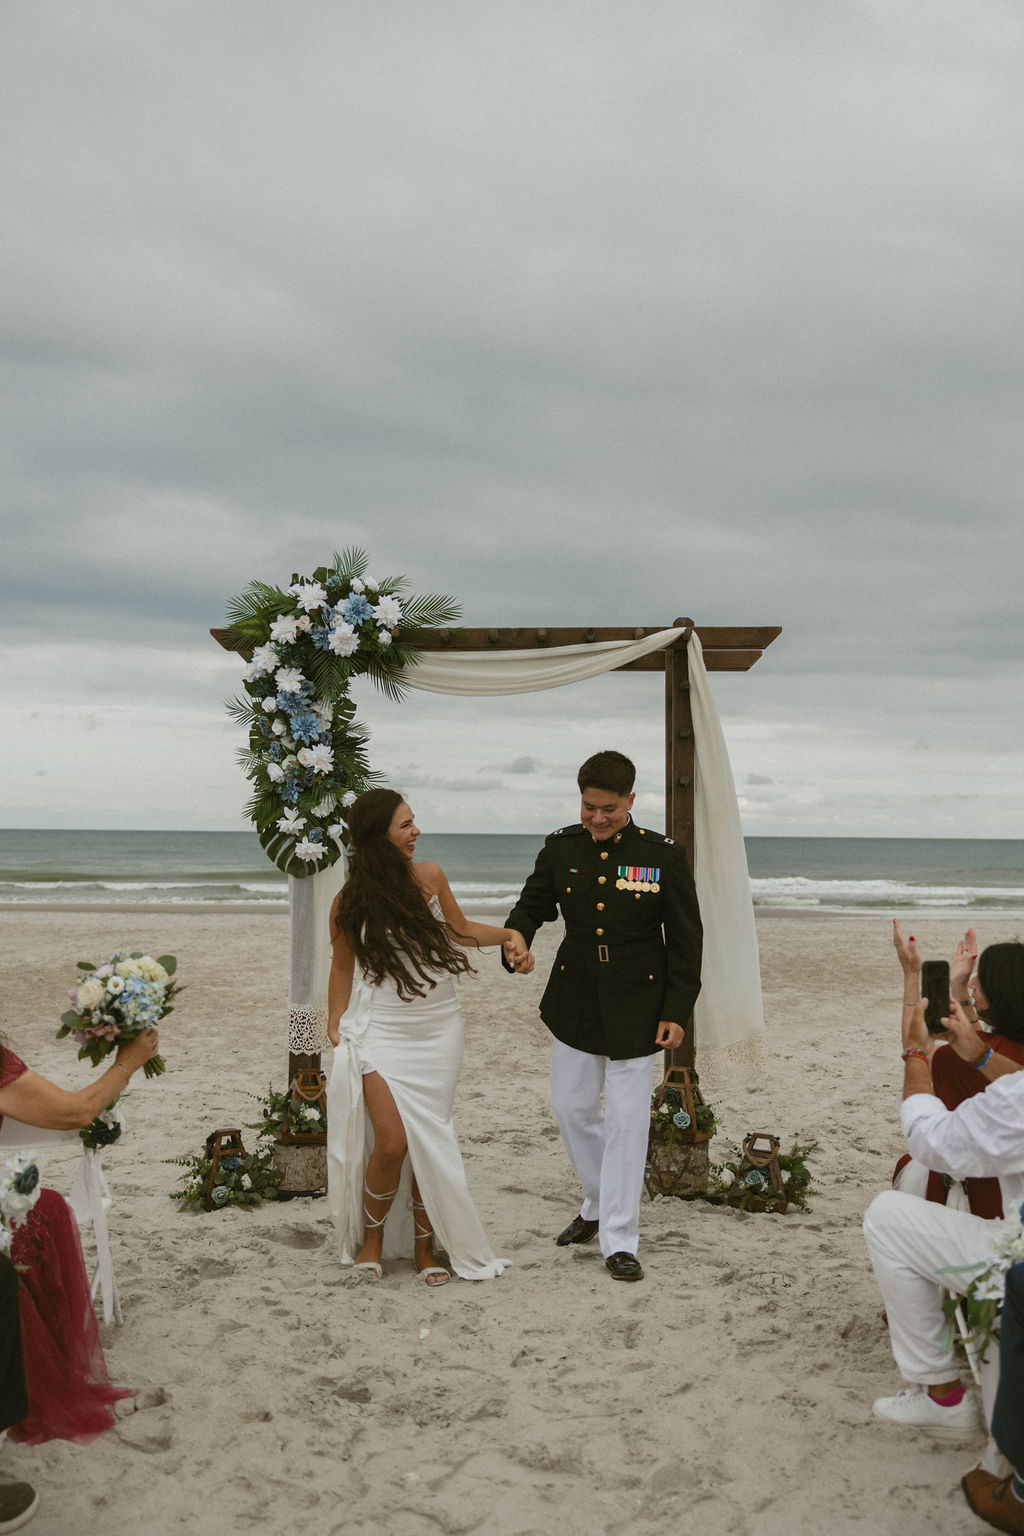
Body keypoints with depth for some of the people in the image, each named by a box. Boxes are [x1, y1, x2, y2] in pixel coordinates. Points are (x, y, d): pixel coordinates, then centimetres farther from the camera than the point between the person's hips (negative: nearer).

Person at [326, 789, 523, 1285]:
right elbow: (343, 966, 9)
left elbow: (459, 929, 14)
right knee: (391, 1142, -10)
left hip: (436, 1032, 2)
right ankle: (372, 1237, 18)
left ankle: (424, 1246, 23)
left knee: (429, 1142, 3)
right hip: (380, 1034, -2)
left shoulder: (428, 877, -2)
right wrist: (335, 1025, 3)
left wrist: (508, 933, 0)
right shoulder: (349, 903, -6)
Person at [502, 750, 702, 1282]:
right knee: (571, 1109, 13)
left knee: (626, 1121, -2)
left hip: (635, 1007, -4)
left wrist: (677, 1011, -10)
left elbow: (686, 939, -5)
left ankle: (620, 1241, 9)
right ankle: (599, 1205, 36)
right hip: (575, 1001, 4)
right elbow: (532, 905, 7)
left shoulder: (663, 856, -9)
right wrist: (516, 943, -17)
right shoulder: (561, 848, -1)